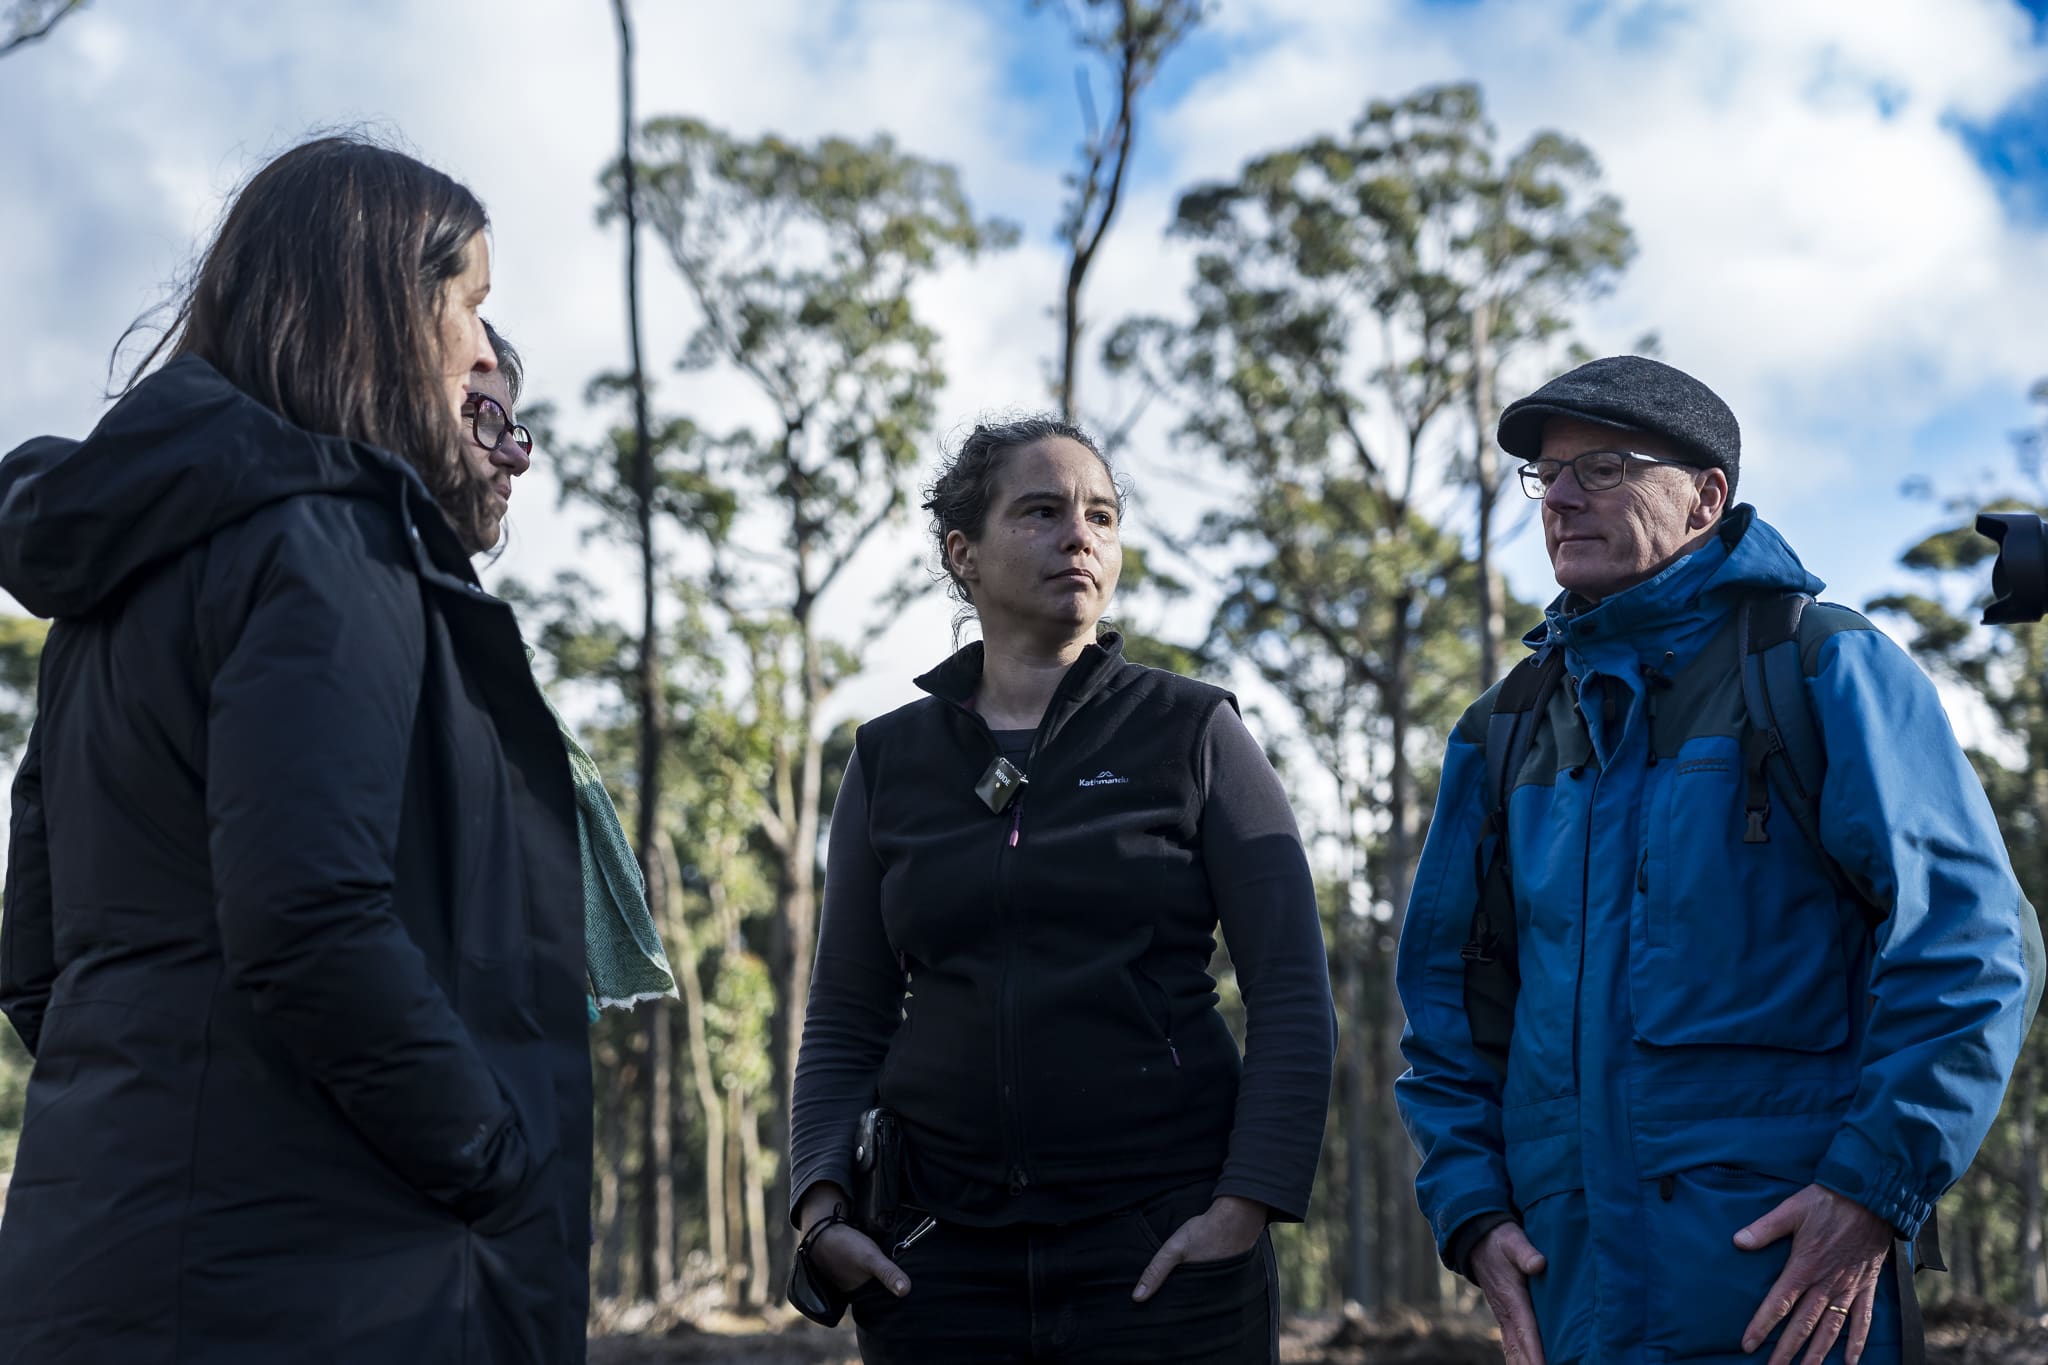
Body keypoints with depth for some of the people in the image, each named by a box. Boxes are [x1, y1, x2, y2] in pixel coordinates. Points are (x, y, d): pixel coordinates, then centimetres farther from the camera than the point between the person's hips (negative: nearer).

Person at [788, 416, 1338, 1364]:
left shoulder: (1192, 734, 2)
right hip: (942, 1261, 2)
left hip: (1162, 1247, -2)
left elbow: (1293, 1000, -2)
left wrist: (1244, 1210, -12)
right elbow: (846, 1019, 11)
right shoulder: (890, 760, 9)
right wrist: (821, 1206, -4)